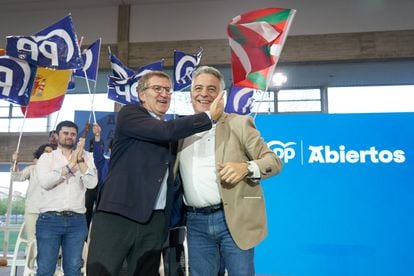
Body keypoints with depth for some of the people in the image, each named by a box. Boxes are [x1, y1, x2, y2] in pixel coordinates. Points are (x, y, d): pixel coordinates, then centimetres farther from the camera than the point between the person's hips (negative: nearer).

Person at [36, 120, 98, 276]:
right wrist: (70, 164, -10)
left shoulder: (85, 157, 10)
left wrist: (80, 160, -11)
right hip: (49, 219, -1)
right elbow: (45, 182, -11)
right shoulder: (47, 157, 8)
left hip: (77, 221, 1)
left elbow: (92, 183, -5)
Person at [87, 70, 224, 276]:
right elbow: (165, 131, -17)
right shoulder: (129, 113, 0)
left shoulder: (172, 131, 19)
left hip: (155, 221, 6)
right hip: (117, 215, -6)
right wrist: (209, 116, -9)